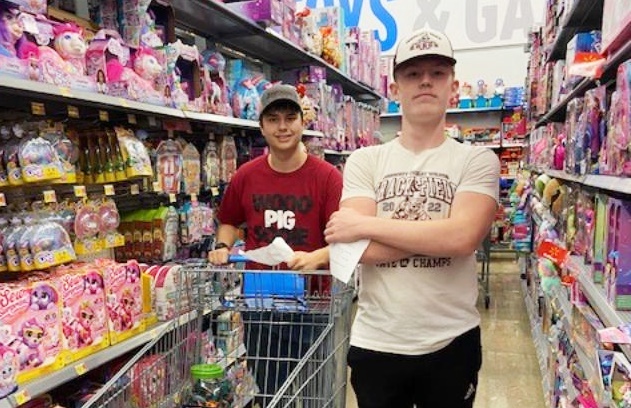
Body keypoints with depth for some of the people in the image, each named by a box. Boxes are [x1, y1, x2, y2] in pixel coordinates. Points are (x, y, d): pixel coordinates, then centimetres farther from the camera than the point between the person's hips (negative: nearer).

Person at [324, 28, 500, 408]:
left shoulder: (478, 160, -4)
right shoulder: (364, 161, -1)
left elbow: (462, 238, -21)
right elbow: (363, 249, -14)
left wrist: (365, 223, -17)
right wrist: (438, 232, -17)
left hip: (452, 343, 0)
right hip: (375, 344, 1)